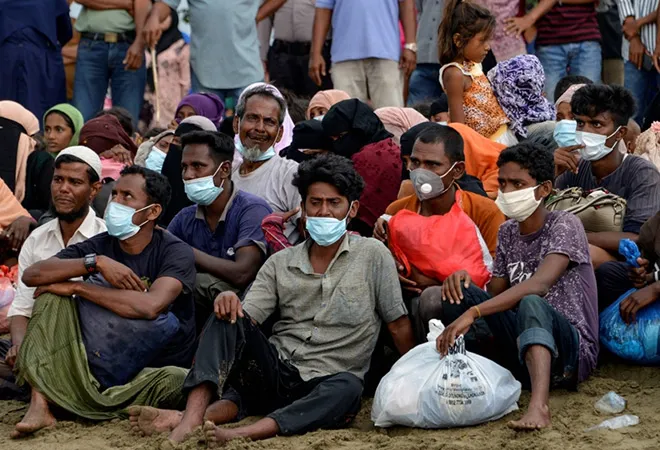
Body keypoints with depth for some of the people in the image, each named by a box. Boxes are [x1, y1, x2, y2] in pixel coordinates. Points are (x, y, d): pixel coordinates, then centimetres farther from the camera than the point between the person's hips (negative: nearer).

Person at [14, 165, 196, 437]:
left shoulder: (175, 252, -11)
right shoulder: (100, 246, 3)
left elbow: (150, 306, -31)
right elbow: (31, 275, -9)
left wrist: (76, 287, -22)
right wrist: (96, 262, -23)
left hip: (153, 372, -4)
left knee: (177, 381, -39)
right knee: (51, 291, -10)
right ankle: (39, 405, -23)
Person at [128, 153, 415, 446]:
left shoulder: (374, 256, 2)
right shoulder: (280, 264, 11)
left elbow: (399, 326, 2)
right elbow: (245, 319, 2)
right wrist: (228, 302, -21)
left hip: (323, 386, -3)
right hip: (275, 371, 3)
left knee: (347, 388, -38)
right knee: (229, 317, -20)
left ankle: (240, 435, -53)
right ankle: (192, 417, -39)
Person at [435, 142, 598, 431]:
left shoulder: (565, 225, -10)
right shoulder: (508, 232, 13)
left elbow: (539, 284, -27)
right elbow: (495, 296, 16)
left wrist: (472, 313, -37)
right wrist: (464, 281, -8)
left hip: (571, 351, -6)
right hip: (519, 350, 6)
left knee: (531, 304, -41)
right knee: (453, 293, -8)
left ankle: (539, 405, -59)